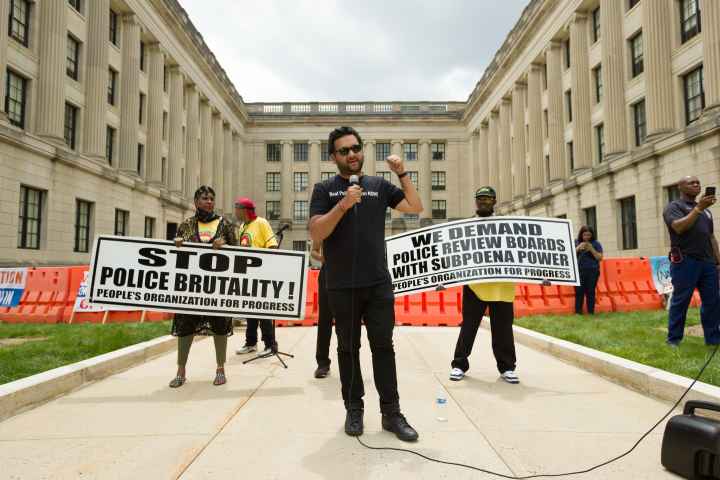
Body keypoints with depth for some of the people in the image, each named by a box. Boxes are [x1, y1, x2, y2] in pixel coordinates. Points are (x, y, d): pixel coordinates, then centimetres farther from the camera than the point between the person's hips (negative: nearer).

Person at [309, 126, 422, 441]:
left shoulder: (380, 186, 11)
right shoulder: (324, 190, 3)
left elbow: (416, 208, 7)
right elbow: (315, 233, -8)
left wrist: (402, 173, -2)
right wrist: (343, 205, -20)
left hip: (379, 284, 2)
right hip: (342, 286, -1)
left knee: (383, 346, 6)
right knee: (349, 348, 9)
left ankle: (391, 413, 14)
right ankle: (354, 409, 23)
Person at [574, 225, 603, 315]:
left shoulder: (596, 243, 5)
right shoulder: (576, 242, 9)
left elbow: (600, 258, 1)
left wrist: (591, 249, -11)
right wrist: (578, 248, -10)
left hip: (592, 271, -1)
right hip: (579, 271, 1)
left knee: (590, 292, -2)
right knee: (579, 291, -3)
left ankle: (591, 312, 5)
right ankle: (578, 311, 2)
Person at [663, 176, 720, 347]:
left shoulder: (705, 210, 22)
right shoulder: (674, 206, 1)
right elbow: (679, 227, -17)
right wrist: (698, 208, -18)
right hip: (685, 261, -6)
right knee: (680, 301, -3)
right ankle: (673, 339, 3)